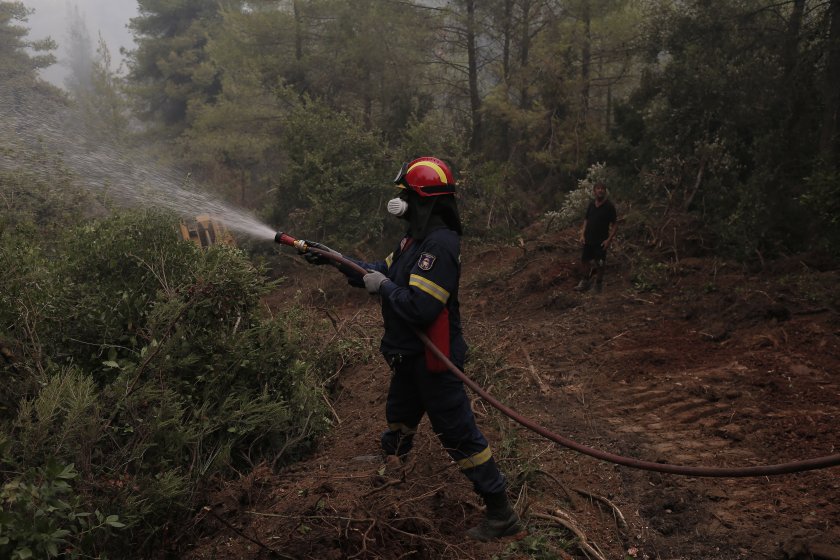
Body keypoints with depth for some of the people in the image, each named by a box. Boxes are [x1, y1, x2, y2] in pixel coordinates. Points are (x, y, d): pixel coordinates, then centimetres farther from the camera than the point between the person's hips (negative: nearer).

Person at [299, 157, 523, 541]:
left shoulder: (440, 244, -27)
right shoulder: (418, 237, 6)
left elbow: (420, 307, -33)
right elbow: (382, 271, 15)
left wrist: (382, 286, -18)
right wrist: (334, 259, 14)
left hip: (433, 358, -10)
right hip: (411, 354, 10)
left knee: (457, 431, -2)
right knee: (400, 411, 31)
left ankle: (501, 514, 10)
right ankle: (391, 459, 60)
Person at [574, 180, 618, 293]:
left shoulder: (609, 206, -13)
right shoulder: (591, 204, 2)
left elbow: (615, 224, -10)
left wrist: (609, 239, -17)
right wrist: (582, 234, 2)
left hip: (601, 241, -5)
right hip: (588, 239, 5)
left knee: (599, 264, 7)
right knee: (584, 260, 11)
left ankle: (598, 285, 23)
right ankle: (585, 282, 28)